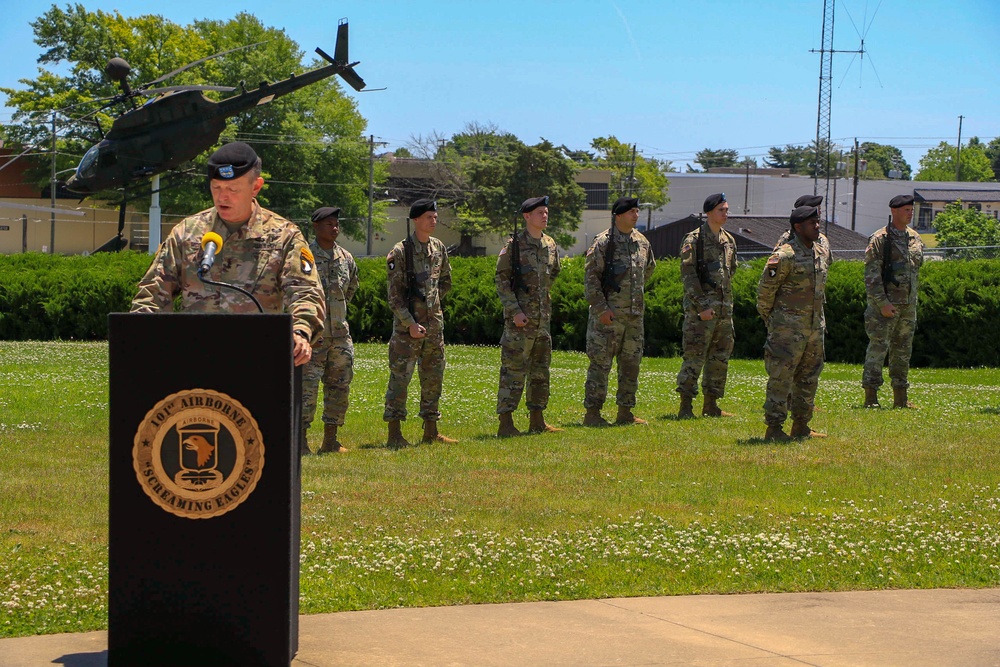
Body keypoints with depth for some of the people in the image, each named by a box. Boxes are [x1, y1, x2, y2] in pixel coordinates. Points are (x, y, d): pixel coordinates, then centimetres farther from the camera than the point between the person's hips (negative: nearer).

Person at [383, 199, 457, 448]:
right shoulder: (400, 252, -10)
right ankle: (394, 432, 0)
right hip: (407, 324, -6)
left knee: (433, 378, 10)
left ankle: (431, 430, 19)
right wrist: (410, 323, -16)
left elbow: (446, 282, 23)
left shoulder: (439, 248, 8)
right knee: (400, 377, -5)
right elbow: (395, 295, -11)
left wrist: (431, 301, 9)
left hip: (434, 322, 6)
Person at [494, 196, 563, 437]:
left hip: (543, 318, 7)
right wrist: (515, 310, -17)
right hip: (519, 319, -7)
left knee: (541, 371, 12)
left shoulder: (550, 245, 10)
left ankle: (537, 421, 20)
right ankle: (506, 423, -5)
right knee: (513, 371, -7)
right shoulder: (514, 245, -9)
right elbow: (501, 281, -11)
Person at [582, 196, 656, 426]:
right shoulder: (603, 242, -10)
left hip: (635, 314, 7)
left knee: (631, 364, 10)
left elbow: (649, 269, 28)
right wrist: (601, 307, -16)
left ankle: (625, 412, 19)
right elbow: (590, 276, -12)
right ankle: (592, 413, 0)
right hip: (608, 316, -7)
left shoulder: (642, 242, 10)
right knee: (600, 363, -4)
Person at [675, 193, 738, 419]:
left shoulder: (729, 241, 14)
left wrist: (725, 302, 16)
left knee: (720, 357, 9)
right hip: (700, 309, -7)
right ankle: (685, 406, -5)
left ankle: (711, 404, 17)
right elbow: (688, 275, -12)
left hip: (724, 308, 7)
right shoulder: (693, 240, -8)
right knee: (694, 357, -8)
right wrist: (701, 306, -17)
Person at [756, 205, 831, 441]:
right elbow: (765, 289, -11)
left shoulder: (823, 254, 11)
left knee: (809, 377, 13)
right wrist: (769, 319, -3)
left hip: (815, 326, 8)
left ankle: (801, 426, 22)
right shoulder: (785, 256, -15)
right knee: (781, 377, -6)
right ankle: (774, 428, -2)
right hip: (788, 328, -8)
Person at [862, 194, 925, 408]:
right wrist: (882, 302, -19)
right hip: (885, 305, -7)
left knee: (903, 351, 10)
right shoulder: (880, 239, -9)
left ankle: (900, 397, 15)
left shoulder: (915, 239, 12)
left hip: (908, 305, 7)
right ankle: (870, 397, -3)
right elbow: (871, 275, -13)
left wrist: (913, 300, 15)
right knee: (878, 348, -6)